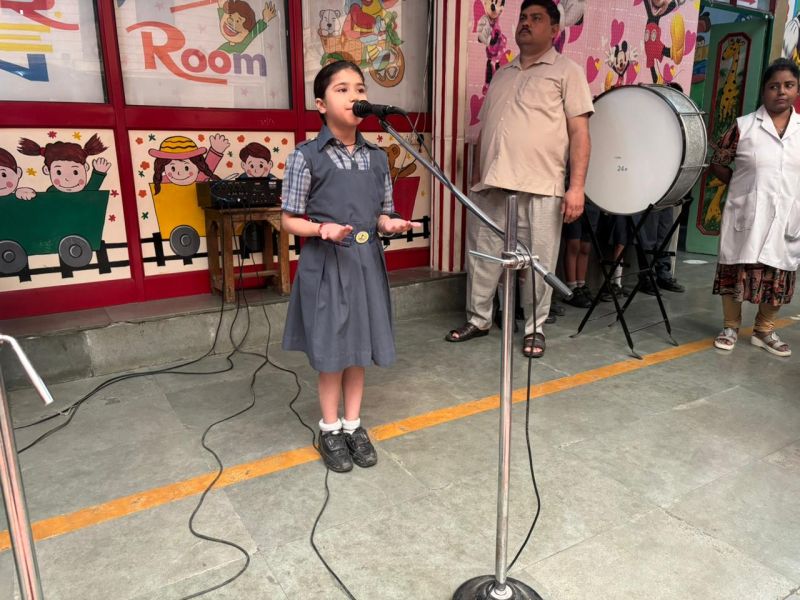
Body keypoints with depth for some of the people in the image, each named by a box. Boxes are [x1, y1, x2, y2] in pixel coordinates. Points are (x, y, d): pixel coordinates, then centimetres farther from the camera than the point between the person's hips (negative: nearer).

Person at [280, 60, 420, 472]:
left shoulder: (377, 157, 6)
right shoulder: (306, 157, -8)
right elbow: (289, 220, -5)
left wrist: (390, 224, -9)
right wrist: (322, 229, -23)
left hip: (366, 262, 5)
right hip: (326, 264, -4)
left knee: (360, 347, 13)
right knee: (331, 350, 6)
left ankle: (353, 425, 30)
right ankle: (330, 430, 26)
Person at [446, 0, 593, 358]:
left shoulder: (567, 71, 4)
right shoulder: (502, 74, 20)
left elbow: (579, 132, -4)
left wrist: (577, 187, -13)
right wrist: (476, 179, 17)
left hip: (540, 188, -5)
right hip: (490, 187, 5)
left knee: (538, 263, 2)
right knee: (481, 256, 10)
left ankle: (534, 329, 18)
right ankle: (478, 319, 26)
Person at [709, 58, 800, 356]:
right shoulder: (743, 126, -2)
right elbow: (717, 163, 3)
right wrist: (741, 185, -2)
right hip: (746, 214, -3)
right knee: (737, 271, 4)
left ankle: (764, 330, 25)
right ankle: (731, 327, 20)